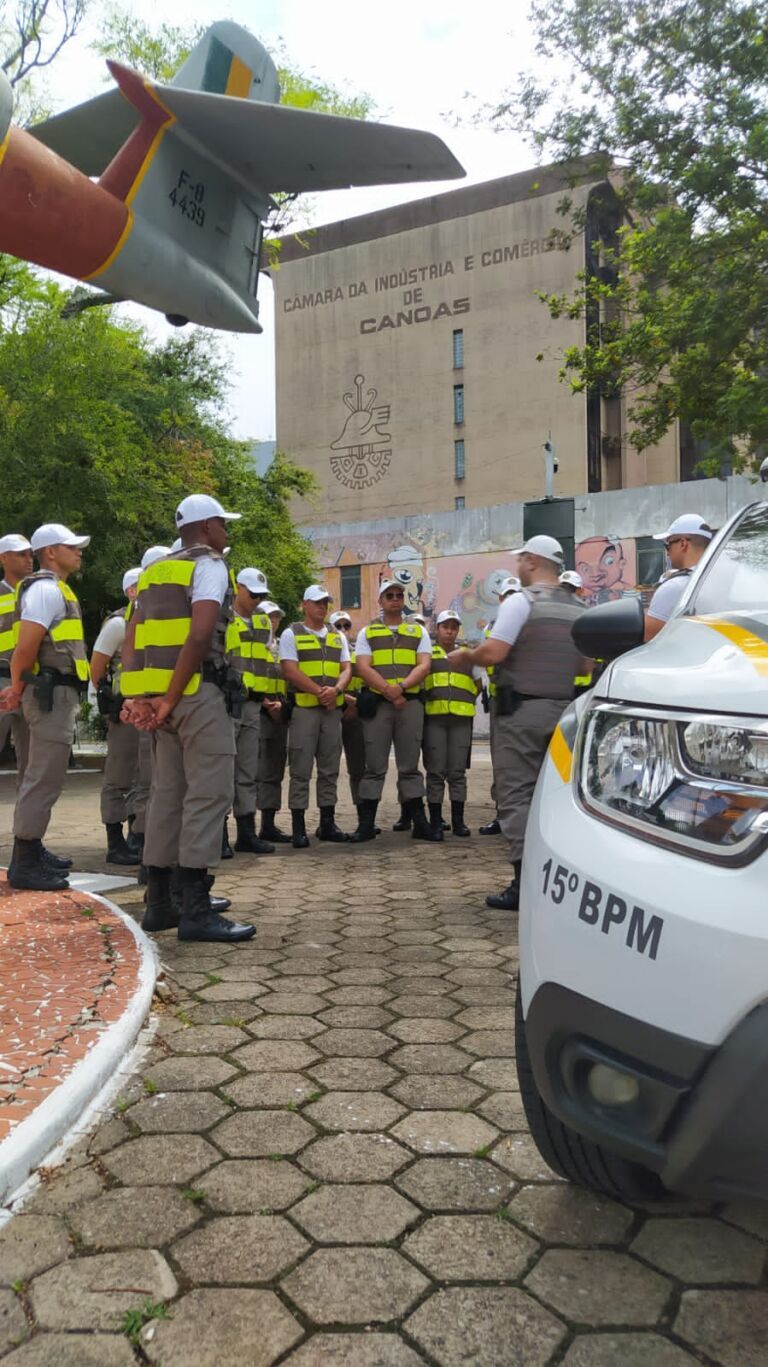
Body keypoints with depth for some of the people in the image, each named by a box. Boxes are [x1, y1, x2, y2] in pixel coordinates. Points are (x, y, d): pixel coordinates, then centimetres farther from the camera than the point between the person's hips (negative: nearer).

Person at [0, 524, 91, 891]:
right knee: (44, 778, -8)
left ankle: (32, 852, 26)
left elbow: (36, 647, 20)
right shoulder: (46, 589, -12)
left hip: (58, 695, 10)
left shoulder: (55, 590, 21)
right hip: (52, 694, -10)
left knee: (43, 776, 16)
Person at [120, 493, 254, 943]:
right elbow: (199, 637, -18)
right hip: (197, 692, -9)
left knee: (168, 794, 11)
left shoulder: (155, 572, 21)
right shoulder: (209, 565, -5)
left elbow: (131, 642, 13)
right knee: (208, 793, -8)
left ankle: (159, 903, 15)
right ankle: (196, 910, -10)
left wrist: (139, 697, 4)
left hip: (164, 695, 9)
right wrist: (170, 700, -15)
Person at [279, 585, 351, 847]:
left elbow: (346, 669, 9)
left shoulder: (338, 637, 17)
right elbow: (290, 671, -9)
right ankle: (298, 828, -1)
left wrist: (335, 689, -12)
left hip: (333, 708, 5)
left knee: (330, 769, 8)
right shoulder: (291, 634, 2)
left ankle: (327, 823, 15)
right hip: (303, 707, -5)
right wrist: (319, 692, -14)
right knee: (301, 770, -4)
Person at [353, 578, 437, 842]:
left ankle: (419, 823, 8)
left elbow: (424, 665, 2)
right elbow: (363, 667, -2)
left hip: (411, 702, 1)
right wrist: (388, 691, -15)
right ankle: (366, 823, 6)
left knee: (410, 766, 5)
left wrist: (401, 686, -14)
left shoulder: (418, 632, 14)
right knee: (374, 766, 1)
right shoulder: (367, 633, 11)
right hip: (376, 703, -1)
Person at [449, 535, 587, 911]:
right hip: (564, 708, 7)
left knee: (516, 795, -3)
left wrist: (464, 657, -1)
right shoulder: (577, 609, 11)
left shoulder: (520, 601, -10)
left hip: (521, 710, -6)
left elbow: (494, 652, -19)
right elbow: (580, 665, 17)